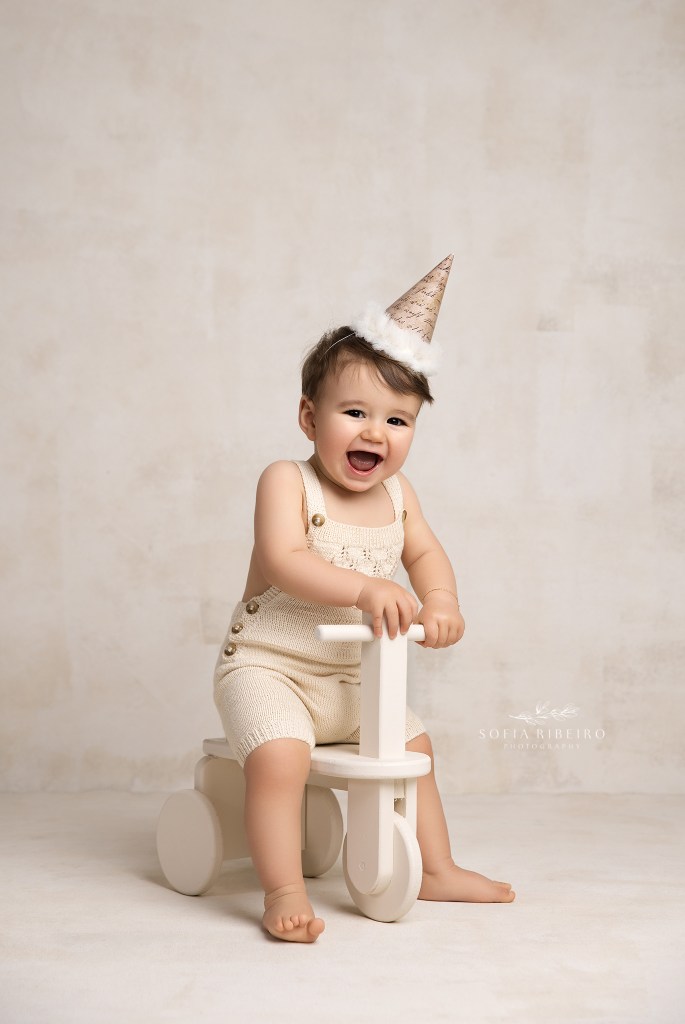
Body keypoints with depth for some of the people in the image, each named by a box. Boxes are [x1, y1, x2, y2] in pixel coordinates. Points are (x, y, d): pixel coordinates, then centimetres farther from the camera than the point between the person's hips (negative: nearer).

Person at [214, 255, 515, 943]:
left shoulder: (397, 493, 3)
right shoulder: (287, 481, -17)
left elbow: (425, 553, 10)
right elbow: (284, 561, -29)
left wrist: (439, 601, -12)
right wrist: (367, 589, -40)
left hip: (348, 678, 7)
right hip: (266, 665, -7)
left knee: (413, 740, 14)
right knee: (281, 754, -30)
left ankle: (437, 870, 29)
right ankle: (283, 892, -17)